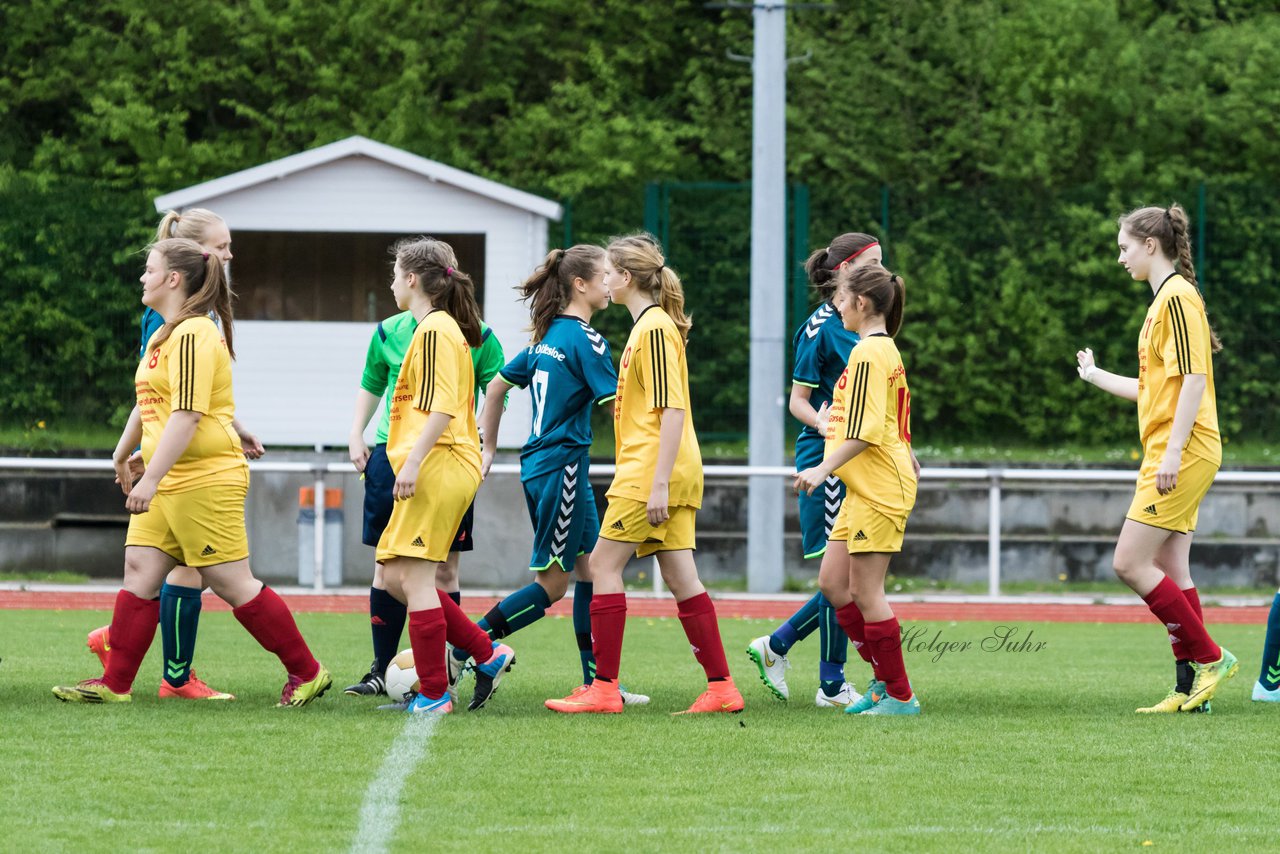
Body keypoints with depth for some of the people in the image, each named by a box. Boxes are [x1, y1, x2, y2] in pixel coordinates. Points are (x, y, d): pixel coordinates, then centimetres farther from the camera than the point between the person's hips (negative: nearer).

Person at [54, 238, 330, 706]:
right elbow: (148, 404, 30)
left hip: (204, 479, -10)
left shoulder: (194, 335, -16)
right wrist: (122, 453, 38)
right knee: (140, 571, 3)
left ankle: (307, 672, 5)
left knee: (232, 582, -4)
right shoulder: (166, 335, 15)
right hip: (169, 484, 10)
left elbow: (186, 416, -23)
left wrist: (151, 479, -26)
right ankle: (115, 683, 3)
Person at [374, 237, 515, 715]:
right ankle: (487, 654, 11)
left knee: (413, 577, -8)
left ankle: (433, 694, -6)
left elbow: (443, 407, -19)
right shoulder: (440, 328, 20)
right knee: (395, 577, 10)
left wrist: (413, 461, -23)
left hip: (439, 466, -10)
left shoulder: (436, 330, -11)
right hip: (442, 472, 10)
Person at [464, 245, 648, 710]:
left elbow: (496, 387, 19)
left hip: (541, 467, 9)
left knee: (590, 568, 11)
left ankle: (597, 683, 11)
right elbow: (618, 407, -16)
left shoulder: (548, 336, 13)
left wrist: (488, 449, 25)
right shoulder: (585, 339, -13)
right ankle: (464, 651, -8)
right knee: (552, 584, -4)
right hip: (561, 467, -9)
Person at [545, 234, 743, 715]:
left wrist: (659, 482, -22)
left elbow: (673, 409, -19)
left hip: (651, 471, -9)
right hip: (677, 474, 9)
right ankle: (721, 687, 3)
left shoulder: (654, 328, -13)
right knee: (680, 577, 6)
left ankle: (604, 688, -4)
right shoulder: (649, 325, 17)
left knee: (604, 565, -4)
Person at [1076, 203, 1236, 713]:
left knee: (1131, 563, -11)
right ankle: (1191, 687, 8)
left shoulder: (1177, 298, -12)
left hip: (1184, 453, -10)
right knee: (1170, 571, 7)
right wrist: (1095, 376, 37)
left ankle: (1209, 658, -6)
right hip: (1166, 452, 10)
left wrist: (1173, 452, -23)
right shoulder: (1164, 300, 19)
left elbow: (1193, 379, -19)